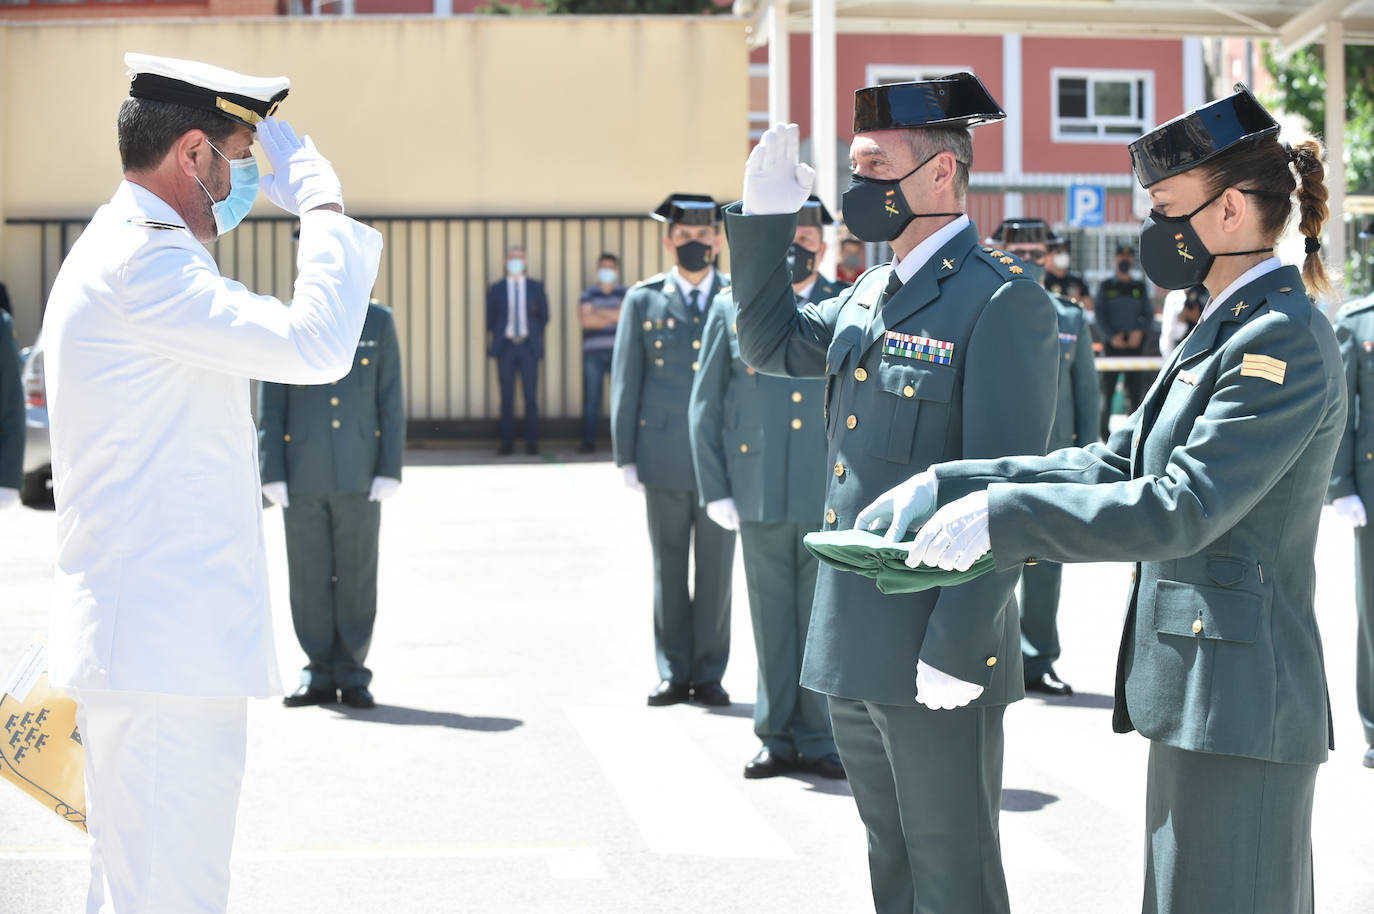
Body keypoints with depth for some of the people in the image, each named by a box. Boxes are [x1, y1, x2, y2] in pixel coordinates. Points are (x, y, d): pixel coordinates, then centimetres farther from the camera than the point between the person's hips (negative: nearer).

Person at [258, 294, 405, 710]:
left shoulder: (378, 322, 4)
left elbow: (391, 401, 2)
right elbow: (270, 407, 1)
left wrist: (389, 470, -4)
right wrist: (272, 474, -5)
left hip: (358, 475, 0)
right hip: (302, 476, 0)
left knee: (357, 576, 4)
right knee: (309, 579, 4)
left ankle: (352, 675, 12)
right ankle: (319, 675, 13)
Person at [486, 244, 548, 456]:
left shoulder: (536, 287, 8)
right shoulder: (496, 289, 7)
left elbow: (544, 315, 14)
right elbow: (490, 318, 13)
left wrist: (535, 335, 9)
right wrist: (497, 336, 8)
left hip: (528, 347, 0)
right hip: (505, 347, 0)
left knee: (531, 397, -2)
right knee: (507, 398, 0)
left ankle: (532, 443, 2)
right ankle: (507, 443, 2)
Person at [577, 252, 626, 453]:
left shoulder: (625, 293, 12)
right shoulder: (588, 295, 13)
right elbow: (586, 319, -4)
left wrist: (599, 313, -3)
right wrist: (614, 317, -3)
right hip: (593, 352, 1)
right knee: (591, 397, -2)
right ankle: (588, 442, 0)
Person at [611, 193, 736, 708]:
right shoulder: (644, 301, 5)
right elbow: (625, 383, 5)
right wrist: (625, 457, 0)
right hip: (664, 457, 0)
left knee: (716, 568, 3)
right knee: (668, 569, 6)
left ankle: (709, 674, 12)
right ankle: (673, 673, 14)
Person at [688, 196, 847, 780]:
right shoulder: (731, 310, 7)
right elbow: (705, 407, 7)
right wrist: (715, 490, 0)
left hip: (832, 493, 0)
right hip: (760, 495, 0)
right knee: (771, 620, 5)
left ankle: (820, 739, 12)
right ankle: (777, 738, 15)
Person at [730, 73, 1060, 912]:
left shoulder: (1004, 300, -14)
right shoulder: (871, 295, 12)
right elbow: (772, 344, 26)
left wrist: (957, 648, -22)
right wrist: (764, 221, 12)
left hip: (938, 650, -8)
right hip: (855, 649, 8)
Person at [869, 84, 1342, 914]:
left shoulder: (1282, 340, -16)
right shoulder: (1227, 331, 16)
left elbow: (1183, 507, -24)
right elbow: (1115, 465, 15)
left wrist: (1000, 515, -21)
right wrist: (946, 487, 7)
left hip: (1237, 704, -10)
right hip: (1199, 691, 10)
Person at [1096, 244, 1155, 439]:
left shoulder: (1140, 287, 12)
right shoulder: (1107, 286, 7)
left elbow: (1149, 314, 11)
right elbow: (1100, 315, 2)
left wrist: (1140, 331, -8)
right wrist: (1111, 336, -11)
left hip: (1135, 343, 2)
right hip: (1112, 343, -2)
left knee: (1135, 389, -2)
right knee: (1108, 388, -3)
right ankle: (1103, 428, 5)